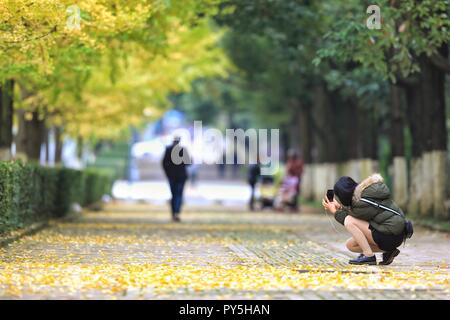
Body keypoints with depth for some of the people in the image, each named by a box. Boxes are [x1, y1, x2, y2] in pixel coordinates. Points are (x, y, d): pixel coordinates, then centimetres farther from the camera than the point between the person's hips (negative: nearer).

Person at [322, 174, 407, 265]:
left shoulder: (364, 204, -21)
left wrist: (335, 212, 5)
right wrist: (340, 208, 13)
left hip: (390, 236, -10)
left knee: (349, 221, -15)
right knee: (350, 245, 13)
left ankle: (369, 256, -12)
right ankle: (388, 251, 10)